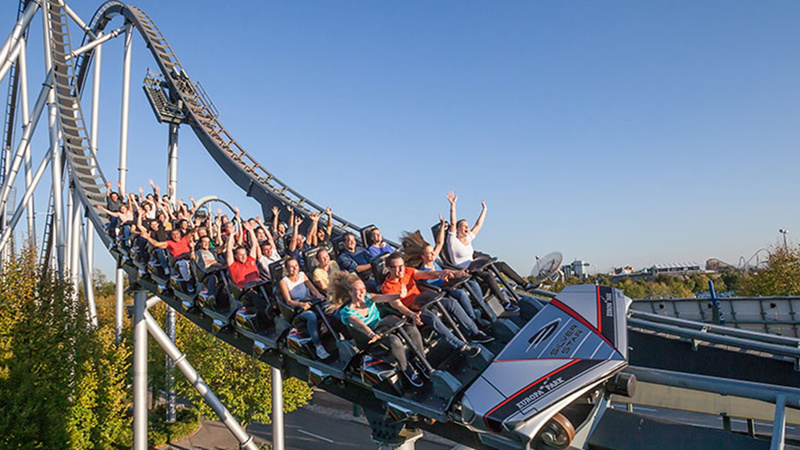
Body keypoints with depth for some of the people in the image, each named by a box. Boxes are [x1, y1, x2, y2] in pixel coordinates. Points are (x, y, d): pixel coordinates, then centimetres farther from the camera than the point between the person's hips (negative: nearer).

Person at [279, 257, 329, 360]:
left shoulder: (302, 275, 15)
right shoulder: (284, 282, 0)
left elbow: (312, 287, 5)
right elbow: (288, 301, -7)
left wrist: (318, 294, -18)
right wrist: (301, 304, -25)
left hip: (310, 302, 5)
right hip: (298, 309, -5)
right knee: (312, 316, -37)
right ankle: (318, 346, -38)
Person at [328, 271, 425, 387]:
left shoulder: (367, 297, -2)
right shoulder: (347, 312, -17)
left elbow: (384, 297, -21)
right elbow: (360, 325, -36)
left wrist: (400, 295, -41)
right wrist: (371, 334, -57)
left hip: (382, 328, 5)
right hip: (371, 339, -5)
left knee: (411, 329, -19)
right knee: (394, 341, -34)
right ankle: (407, 371, -13)